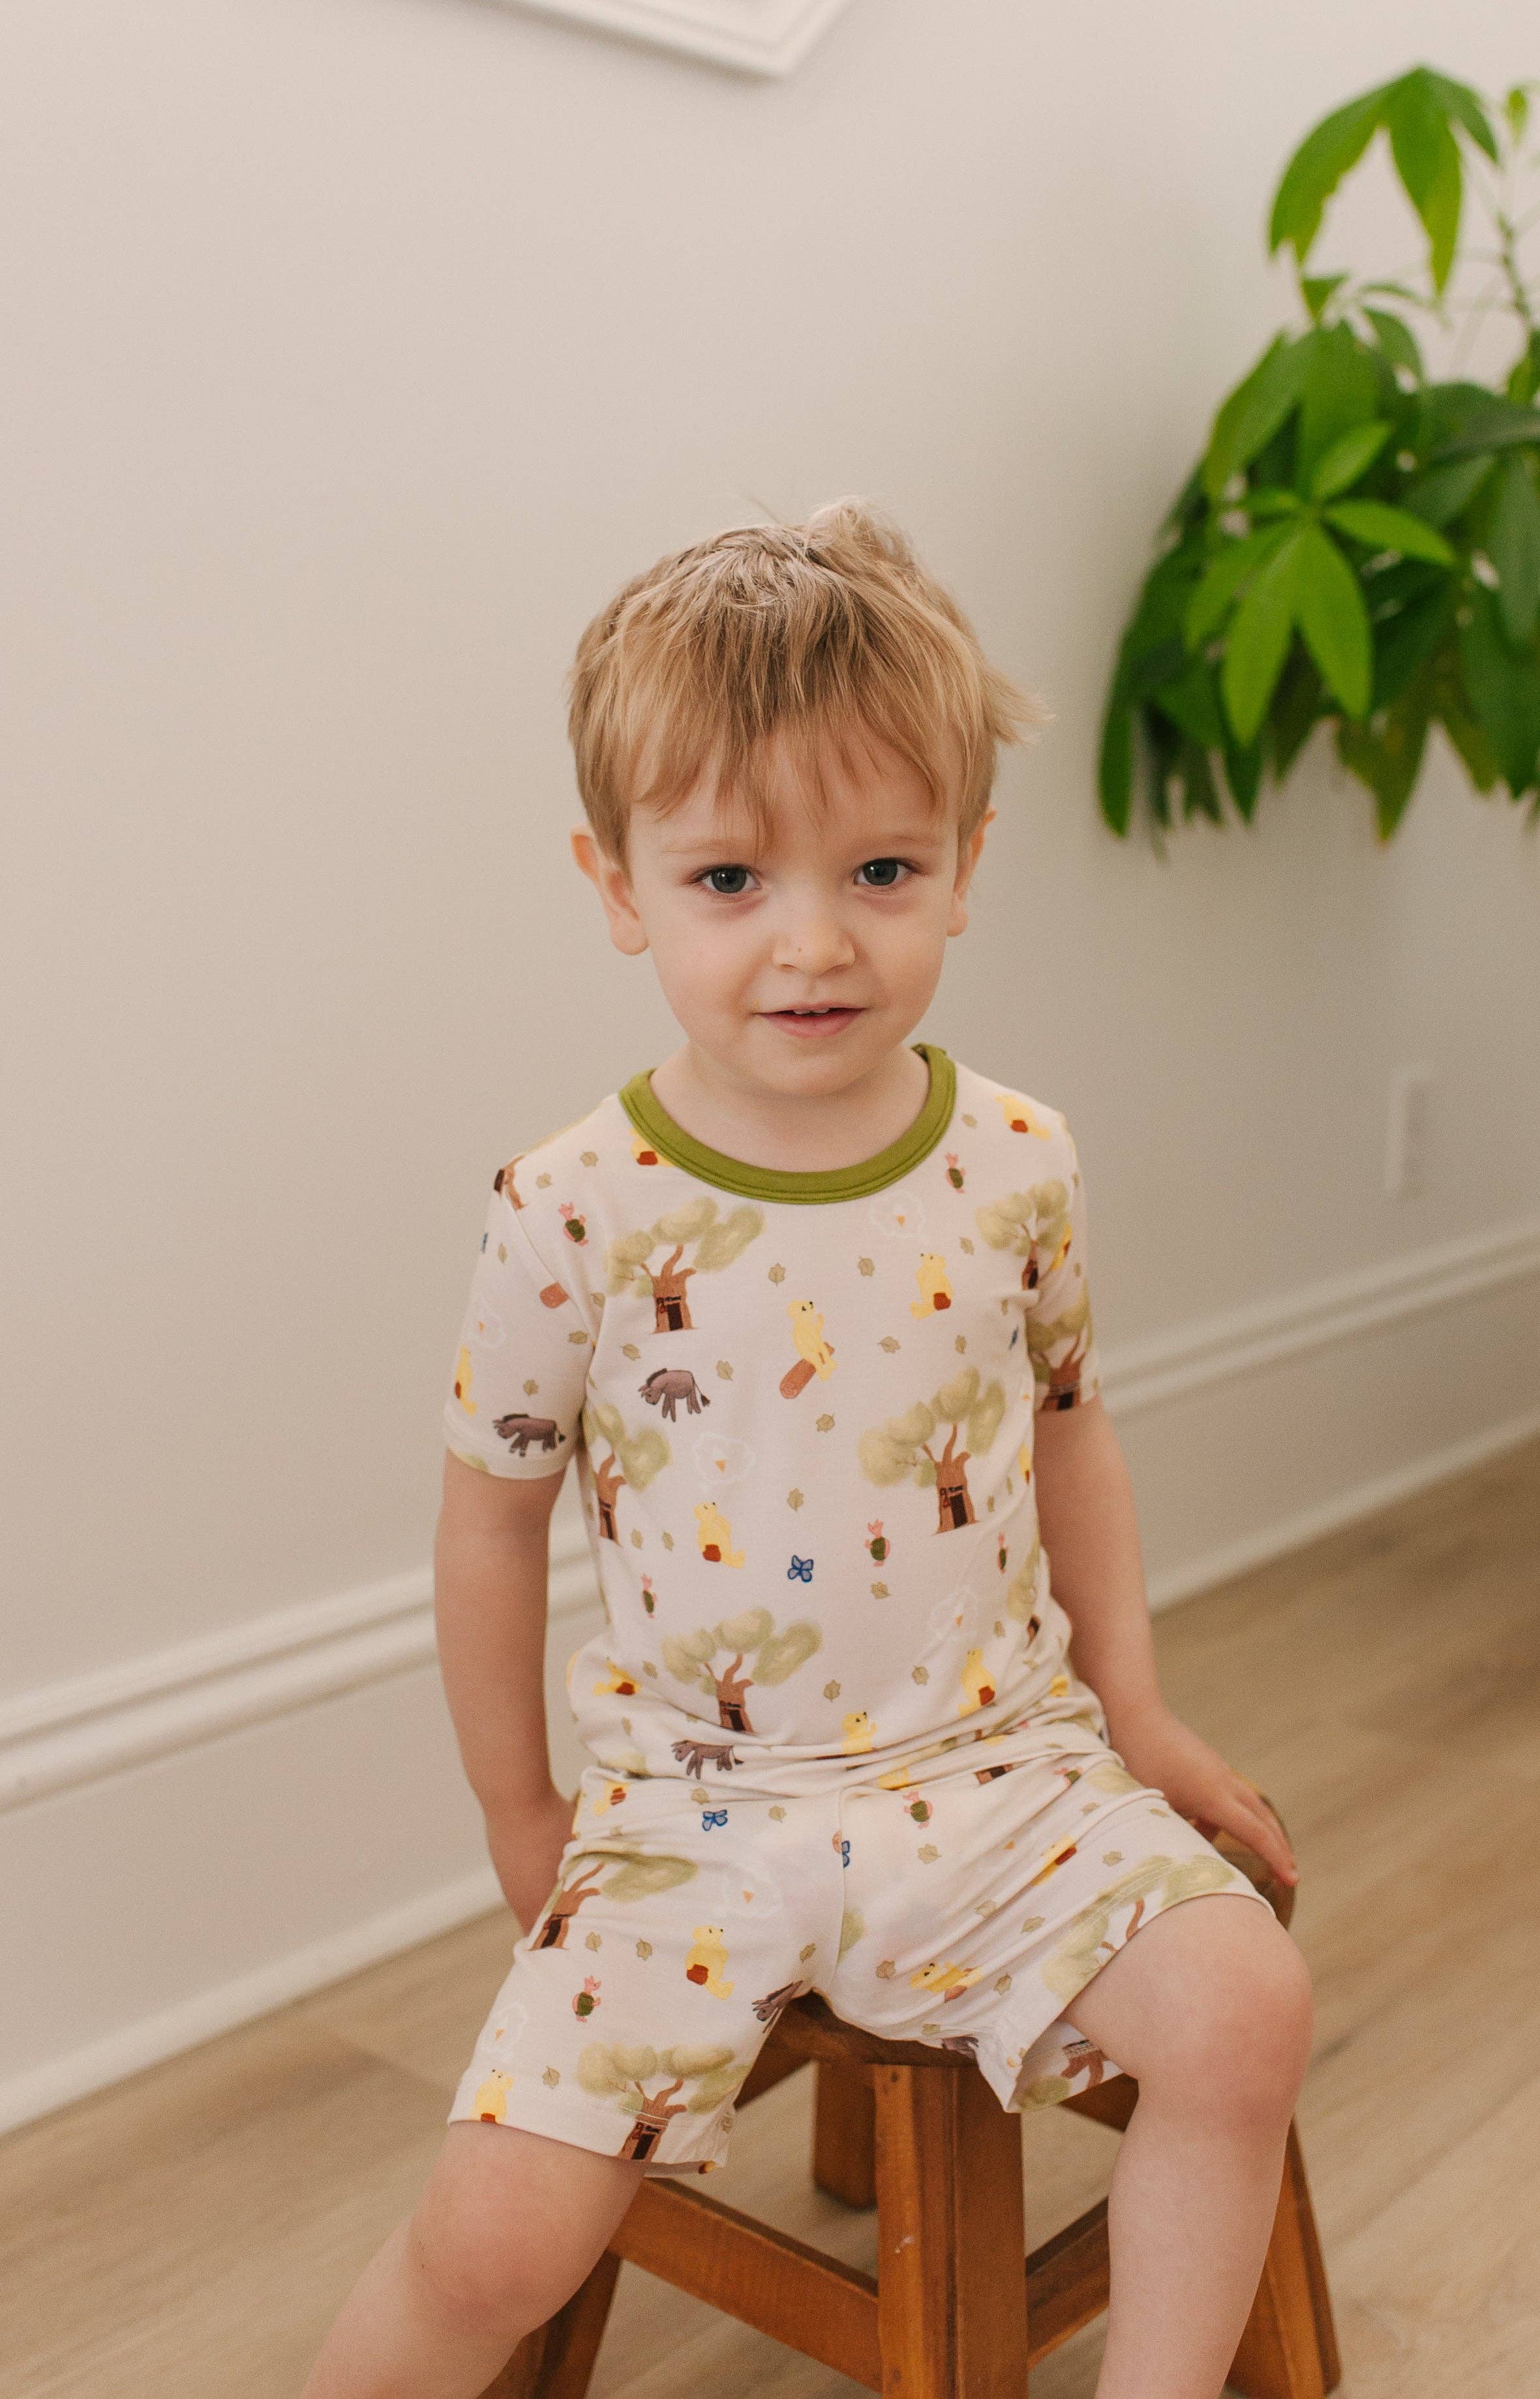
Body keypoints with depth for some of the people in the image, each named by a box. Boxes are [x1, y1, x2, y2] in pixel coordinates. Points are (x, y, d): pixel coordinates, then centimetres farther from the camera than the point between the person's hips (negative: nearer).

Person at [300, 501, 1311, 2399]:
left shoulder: (1015, 1163, -5)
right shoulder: (576, 1212, -14)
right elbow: (492, 1520, -2)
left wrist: (1135, 1707, 10)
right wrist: (520, 1820, 6)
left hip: (998, 1762, 3)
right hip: (695, 1805, -2)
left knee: (1243, 2011, -18)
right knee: (496, 2230, -10)